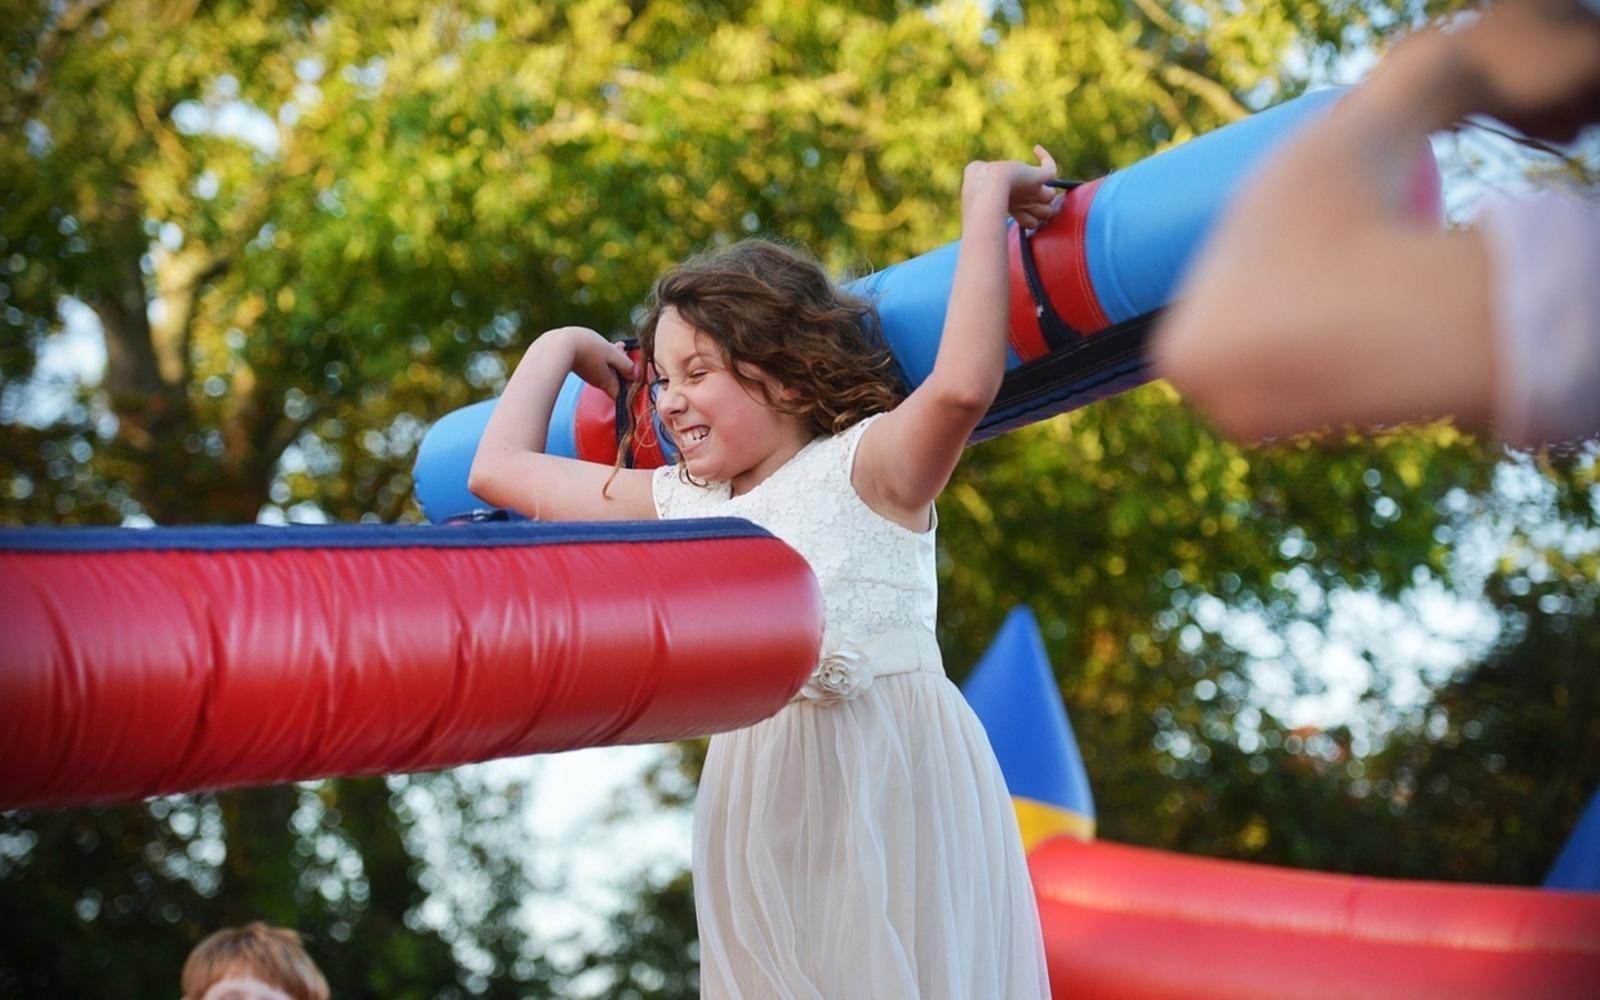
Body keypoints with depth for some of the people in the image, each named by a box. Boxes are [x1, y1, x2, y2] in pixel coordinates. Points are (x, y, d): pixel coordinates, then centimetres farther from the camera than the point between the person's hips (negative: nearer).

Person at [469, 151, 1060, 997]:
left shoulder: (865, 466, -2)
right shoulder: (680, 504, 15)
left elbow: (962, 384, -23)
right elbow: (499, 470, 22)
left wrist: (985, 205, -18)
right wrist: (561, 349, 31)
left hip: (890, 777, -5)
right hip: (763, 809, 5)